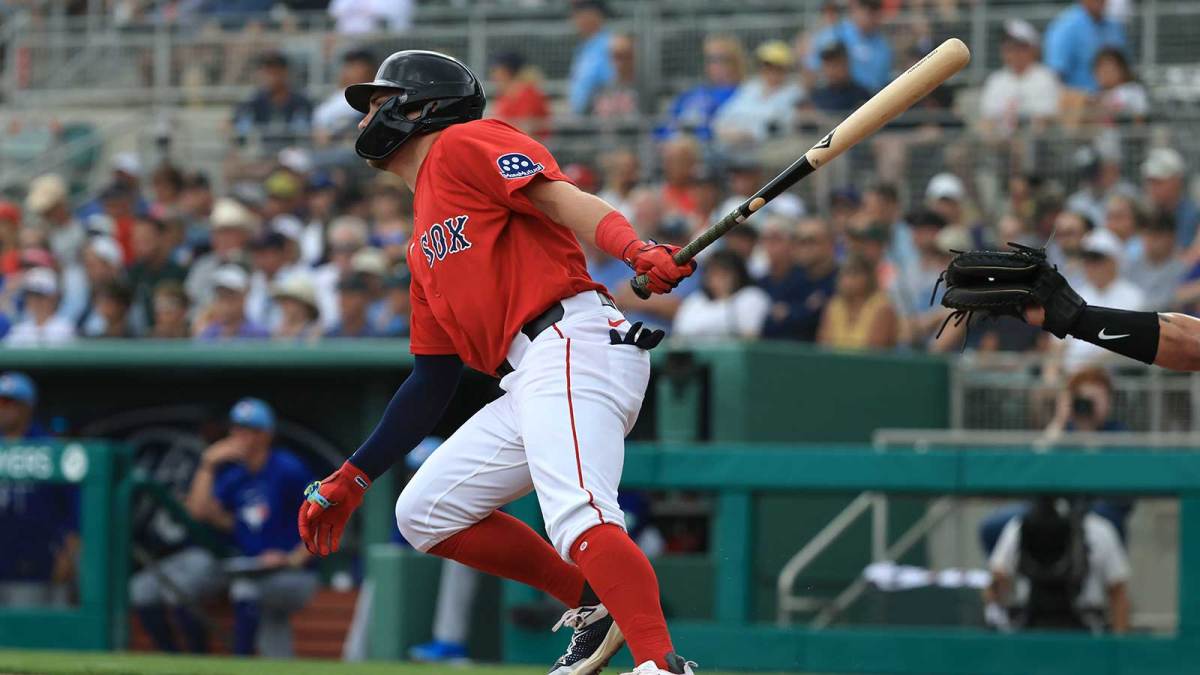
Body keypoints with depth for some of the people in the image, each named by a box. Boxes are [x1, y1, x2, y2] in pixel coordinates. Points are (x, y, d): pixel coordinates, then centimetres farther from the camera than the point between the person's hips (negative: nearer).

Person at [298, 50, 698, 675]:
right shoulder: (424, 245, 30)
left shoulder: (465, 145, 5)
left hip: (573, 345, -10)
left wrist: (637, 251, -31)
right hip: (528, 385, 10)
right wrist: (353, 478, 30)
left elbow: (561, 198, -12)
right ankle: (594, 602, 10)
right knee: (424, 513, 14)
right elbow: (432, 380, 30)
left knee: (575, 517, -28)